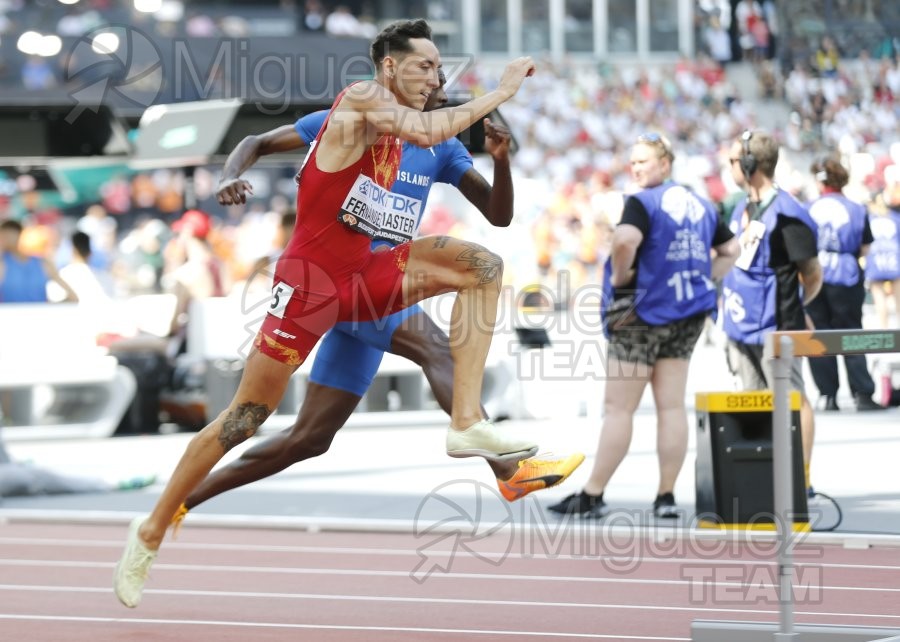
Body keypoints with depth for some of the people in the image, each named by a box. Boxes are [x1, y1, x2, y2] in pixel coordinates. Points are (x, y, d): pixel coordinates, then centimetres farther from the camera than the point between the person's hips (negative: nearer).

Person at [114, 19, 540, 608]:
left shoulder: (397, 126, 12)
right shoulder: (360, 99, -13)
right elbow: (429, 130, -31)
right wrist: (502, 91, -24)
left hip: (363, 276, 8)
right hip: (310, 278, -8)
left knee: (482, 266, -8)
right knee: (244, 420, -2)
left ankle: (467, 422, -15)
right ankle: (152, 532, 12)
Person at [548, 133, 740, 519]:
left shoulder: (642, 203, -12)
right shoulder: (701, 205, 11)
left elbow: (625, 240, -31)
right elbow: (730, 250, 19)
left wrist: (619, 277, -15)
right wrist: (705, 280, 14)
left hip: (643, 311, -7)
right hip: (688, 314, 7)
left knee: (619, 409, -2)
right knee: (672, 407, 7)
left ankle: (592, 497, 1)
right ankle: (666, 497, 7)